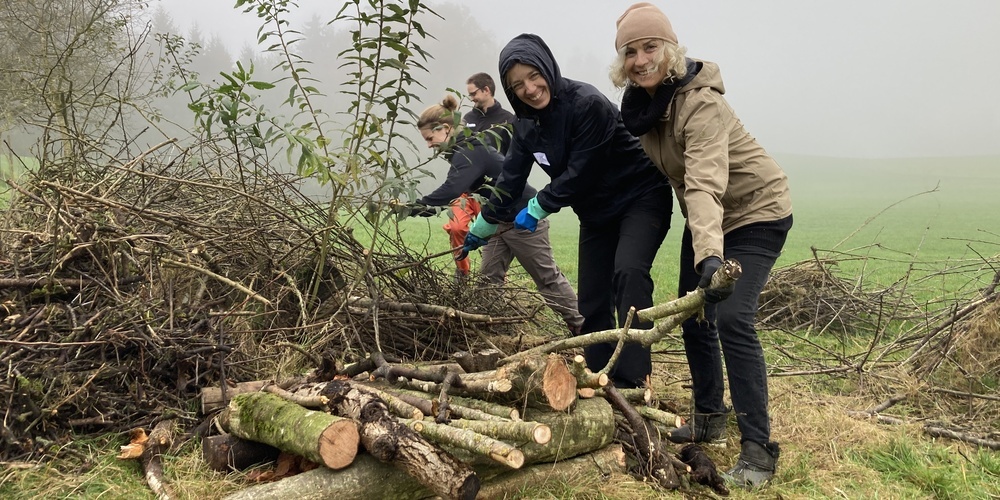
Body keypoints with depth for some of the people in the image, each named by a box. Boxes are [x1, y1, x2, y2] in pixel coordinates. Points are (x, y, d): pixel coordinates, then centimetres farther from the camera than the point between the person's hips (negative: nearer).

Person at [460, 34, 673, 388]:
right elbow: (510, 179, 7)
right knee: (591, 302, 5)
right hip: (596, 213, 7)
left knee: (628, 272, -29)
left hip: (641, 199, -7)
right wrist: (479, 229, 14)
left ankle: (632, 382, -29)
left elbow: (579, 173, -24)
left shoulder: (588, 104, -24)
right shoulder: (527, 123, -2)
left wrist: (537, 209, -13)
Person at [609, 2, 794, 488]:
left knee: (731, 318, -21)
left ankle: (757, 449, -11)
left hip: (755, 211, -8)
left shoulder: (700, 102, -30)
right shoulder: (640, 100, -6)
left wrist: (710, 253, -57)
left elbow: (705, 182, -45)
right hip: (705, 219, 8)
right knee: (692, 317, 11)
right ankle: (708, 418, 29)